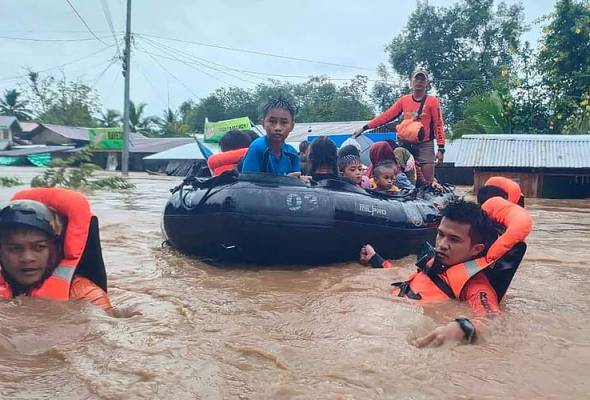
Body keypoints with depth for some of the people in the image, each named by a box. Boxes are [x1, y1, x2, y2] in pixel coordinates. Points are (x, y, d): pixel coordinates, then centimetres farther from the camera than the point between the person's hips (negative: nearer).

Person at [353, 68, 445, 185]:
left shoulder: (432, 101, 0)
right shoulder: (404, 100, 7)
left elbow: (438, 125, -1)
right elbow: (386, 116, 5)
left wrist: (441, 149, -9)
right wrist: (364, 128, 0)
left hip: (425, 145, -2)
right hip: (405, 144, 3)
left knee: (428, 181, -5)